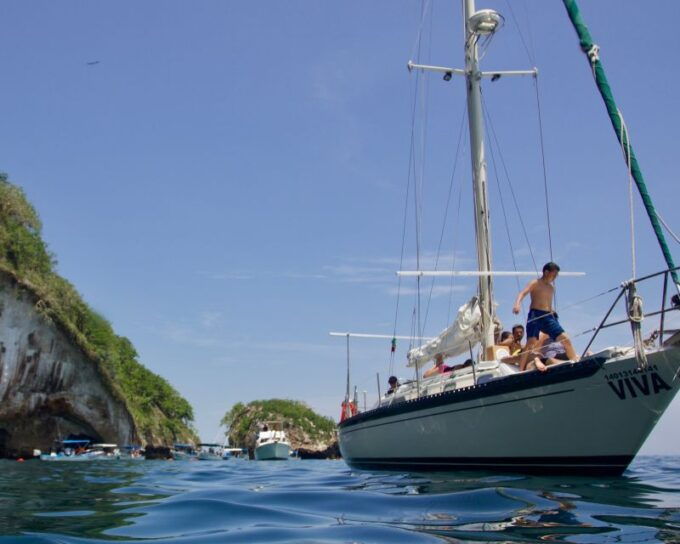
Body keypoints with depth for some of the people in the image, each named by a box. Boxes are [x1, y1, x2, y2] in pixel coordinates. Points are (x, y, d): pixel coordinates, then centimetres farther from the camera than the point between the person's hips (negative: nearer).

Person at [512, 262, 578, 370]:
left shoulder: (552, 288, 22)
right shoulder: (535, 283, 1)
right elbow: (523, 293, -16)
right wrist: (517, 304, -35)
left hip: (549, 317, 7)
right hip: (535, 315, -7)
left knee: (566, 339, 0)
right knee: (531, 342, -18)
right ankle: (520, 370, -18)